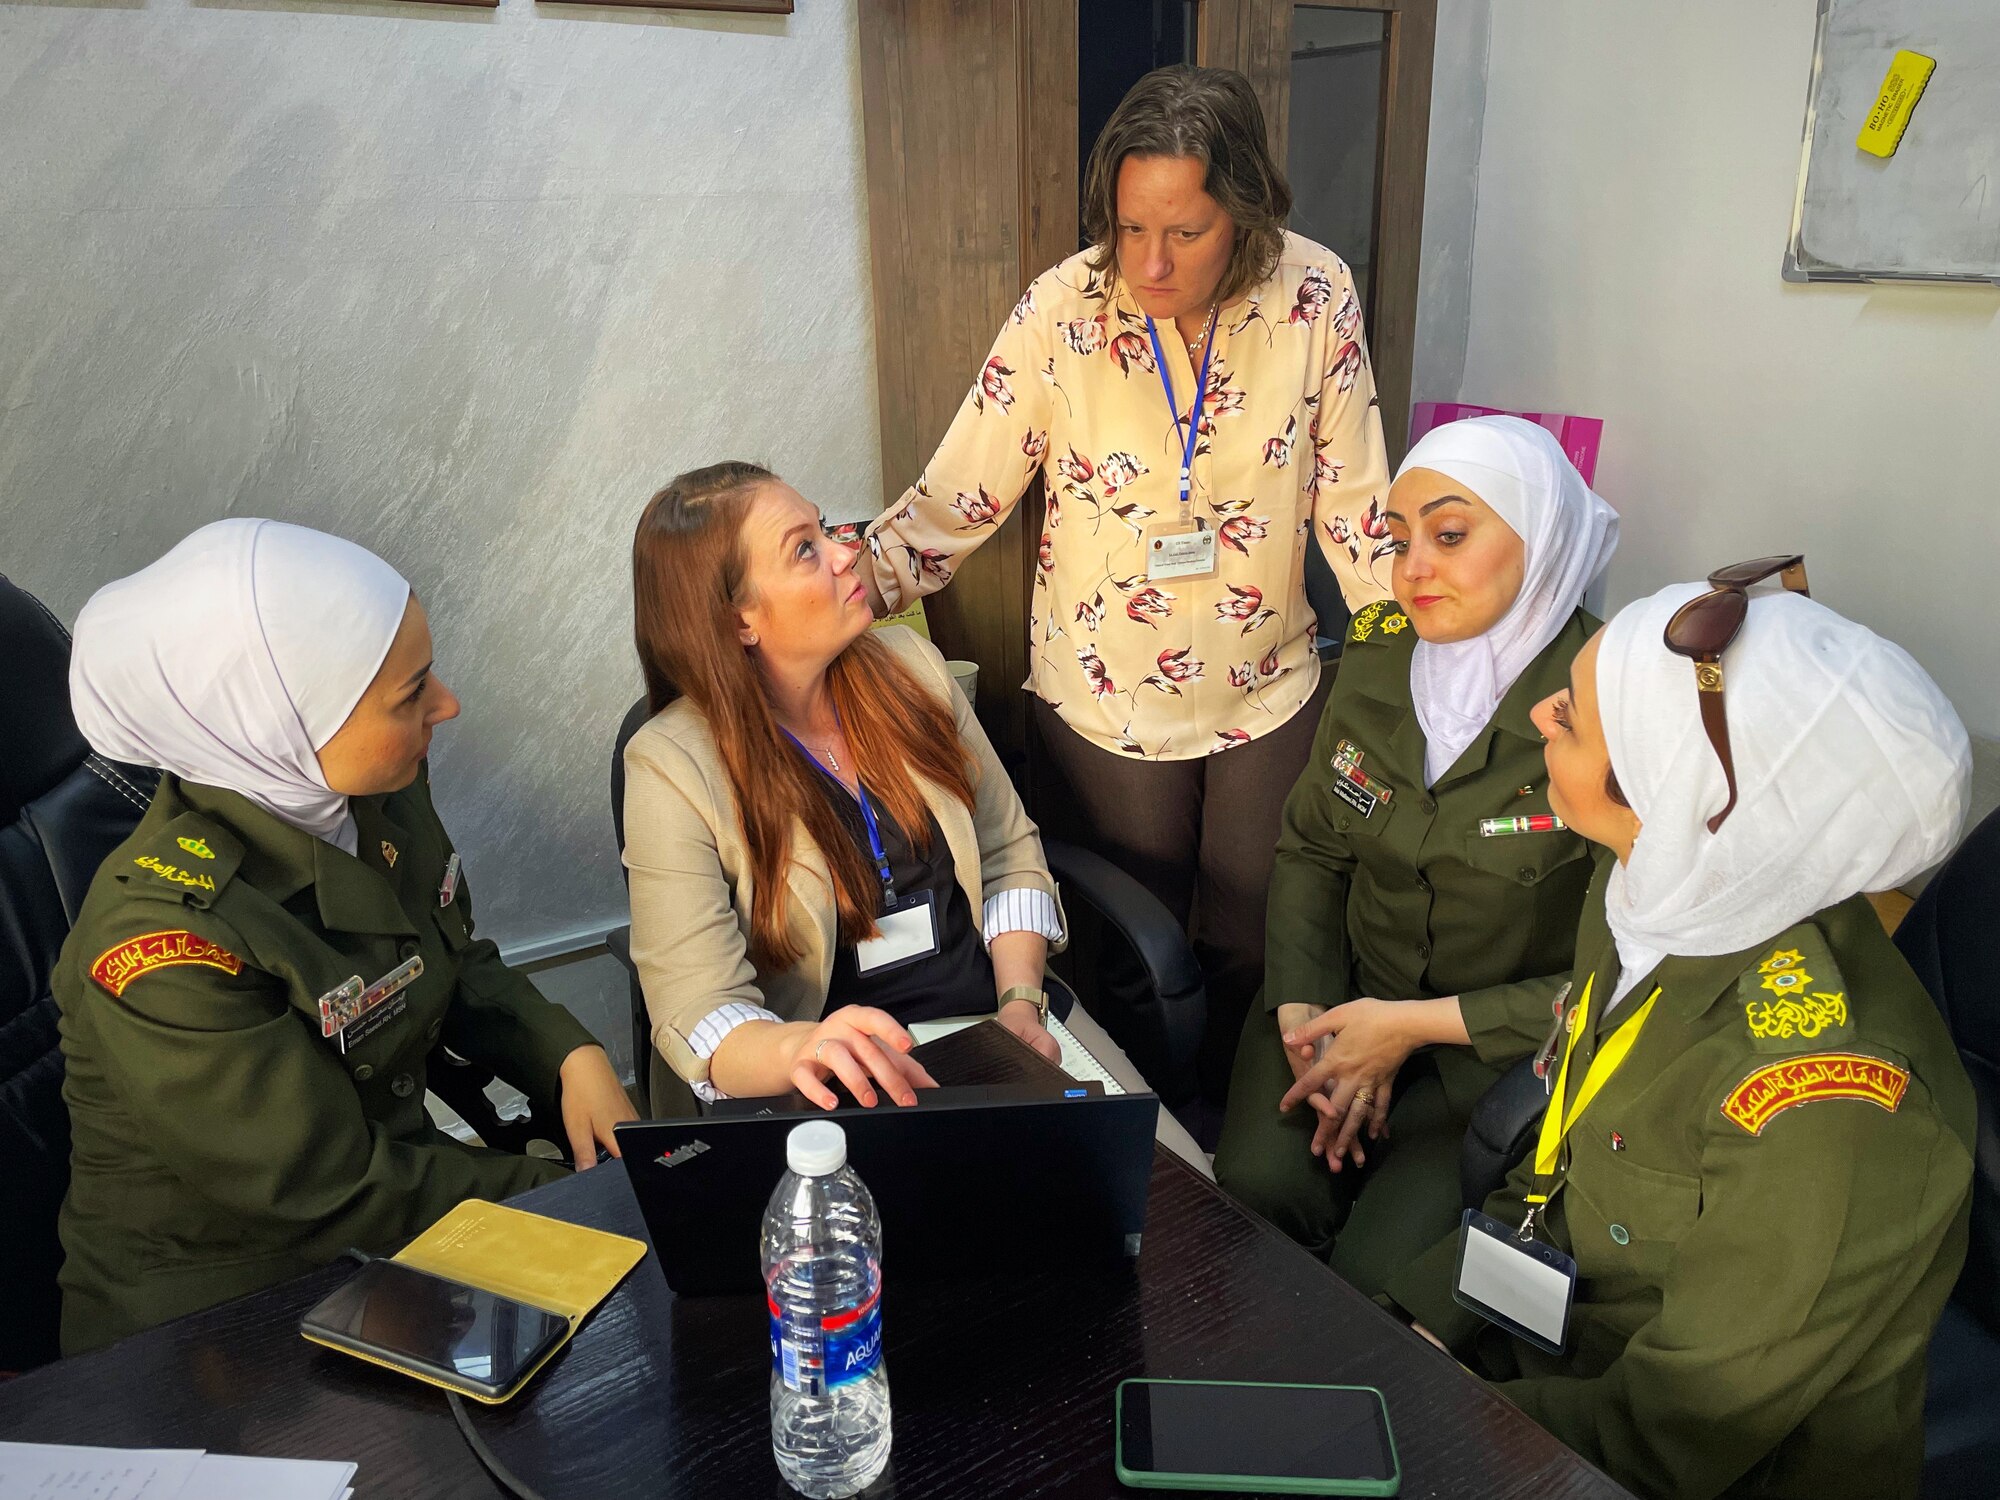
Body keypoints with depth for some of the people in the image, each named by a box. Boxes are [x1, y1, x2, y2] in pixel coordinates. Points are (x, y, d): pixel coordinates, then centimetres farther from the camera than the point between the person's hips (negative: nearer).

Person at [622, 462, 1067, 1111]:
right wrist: (802, 1049, -41)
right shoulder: (673, 766, -14)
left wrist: (1021, 1005, -9)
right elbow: (697, 1012, -19)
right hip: (843, 1088, -2)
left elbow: (1010, 854, 7)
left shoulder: (909, 665, 0)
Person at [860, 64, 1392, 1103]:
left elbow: (1354, 502, -4)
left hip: (1269, 692, 1)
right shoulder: (1061, 314, -17)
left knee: (1252, 949, 17)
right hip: (1105, 701, -1)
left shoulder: (1314, 296, -13)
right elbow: (957, 498, -14)